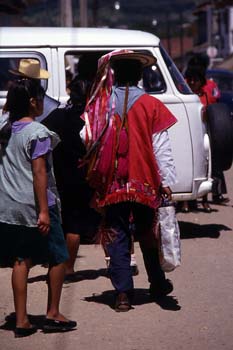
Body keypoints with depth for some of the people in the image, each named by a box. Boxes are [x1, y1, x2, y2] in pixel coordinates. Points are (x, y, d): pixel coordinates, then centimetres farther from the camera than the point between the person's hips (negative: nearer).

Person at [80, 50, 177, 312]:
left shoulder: (101, 104, -3)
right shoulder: (150, 105, -7)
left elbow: (86, 138, 1)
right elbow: (161, 147, -6)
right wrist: (166, 181, -2)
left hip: (111, 183, 0)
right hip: (144, 182, 0)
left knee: (117, 236, 7)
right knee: (147, 233, 16)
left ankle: (123, 292, 2)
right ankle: (158, 284, 29)